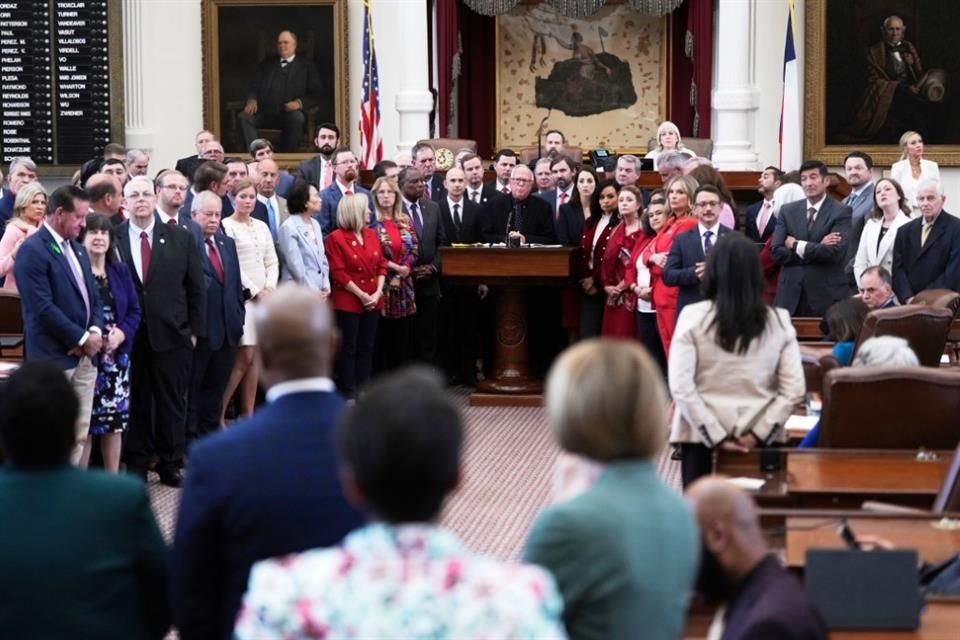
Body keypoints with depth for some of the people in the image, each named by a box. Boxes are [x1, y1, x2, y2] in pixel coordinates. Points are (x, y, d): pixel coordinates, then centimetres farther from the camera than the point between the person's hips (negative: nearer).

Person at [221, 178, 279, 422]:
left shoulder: (261, 227, 15)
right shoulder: (226, 226, -5)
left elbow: (272, 262, 14)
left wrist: (270, 288, -2)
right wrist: (256, 291, -10)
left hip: (265, 296, 6)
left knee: (254, 359, 6)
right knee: (244, 356, -12)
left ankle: (248, 415, 9)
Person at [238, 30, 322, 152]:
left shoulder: (306, 65, 14)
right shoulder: (267, 64, 25)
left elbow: (316, 94, 6)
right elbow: (254, 87, 20)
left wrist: (299, 103, -14)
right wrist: (252, 100, -4)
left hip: (290, 113, -3)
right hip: (265, 113, 3)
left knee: (298, 118, -37)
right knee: (243, 117, -25)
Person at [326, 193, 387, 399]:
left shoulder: (371, 235, 10)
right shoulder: (336, 238, -9)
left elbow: (381, 265, 10)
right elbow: (338, 273, -14)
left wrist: (378, 292, -5)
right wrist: (361, 295, -15)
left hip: (372, 302, 6)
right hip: (348, 301, -6)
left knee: (366, 348, 9)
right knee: (348, 349, -1)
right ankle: (349, 394, 3)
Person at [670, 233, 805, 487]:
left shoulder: (693, 316, -5)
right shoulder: (779, 320, 1)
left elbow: (680, 386, -11)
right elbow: (794, 390, -4)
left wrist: (716, 435, -10)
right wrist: (759, 433, -5)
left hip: (702, 435, -2)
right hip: (759, 438, 2)